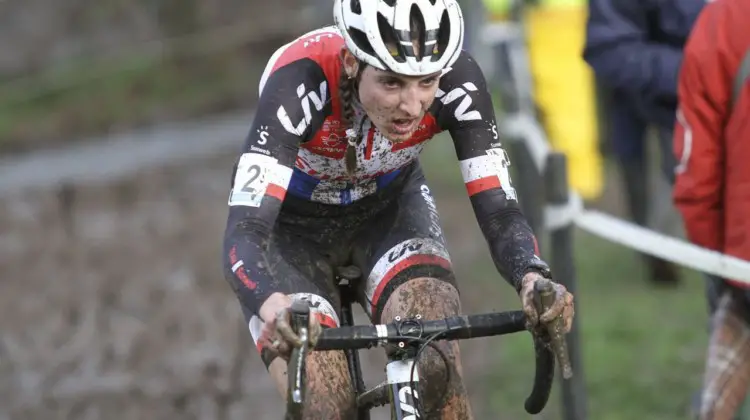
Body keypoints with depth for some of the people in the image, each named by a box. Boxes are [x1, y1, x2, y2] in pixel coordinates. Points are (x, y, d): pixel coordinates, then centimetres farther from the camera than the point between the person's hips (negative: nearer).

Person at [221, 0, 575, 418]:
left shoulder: (456, 82, -29)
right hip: (293, 227, -2)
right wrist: (277, 309, -66)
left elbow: (499, 211, -29)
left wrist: (534, 282, -51)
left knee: (437, 374, -25)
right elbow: (245, 232, -45)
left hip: (389, 208, 2)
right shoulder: (301, 82, -38)